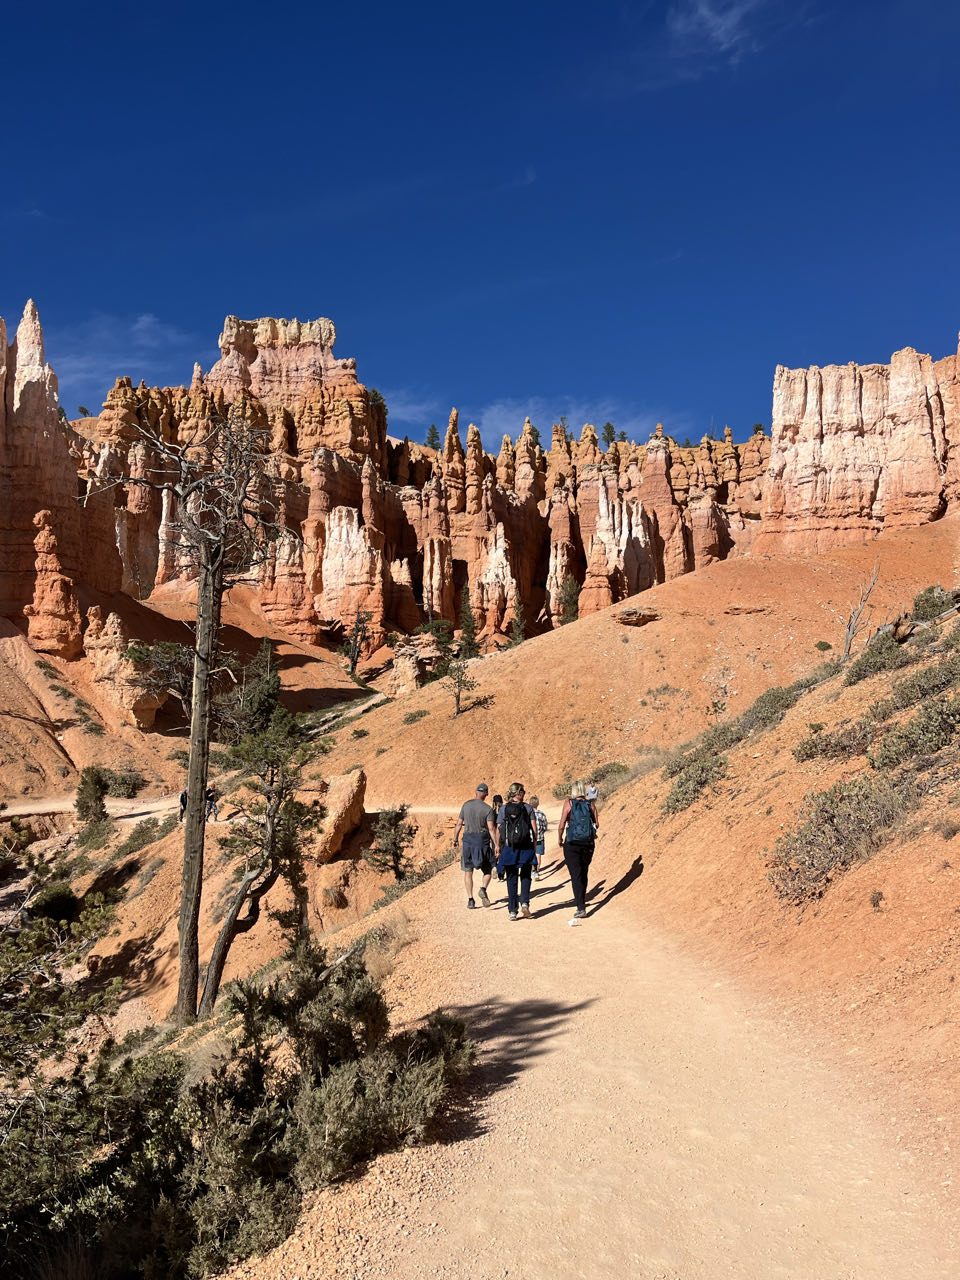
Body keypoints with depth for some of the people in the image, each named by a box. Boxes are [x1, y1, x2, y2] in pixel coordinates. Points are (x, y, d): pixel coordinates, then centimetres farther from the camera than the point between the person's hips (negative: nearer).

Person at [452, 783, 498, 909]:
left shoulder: (466, 805, 1)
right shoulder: (487, 809, -6)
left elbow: (459, 824, 3)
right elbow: (491, 828, -13)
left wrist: (455, 839, 14)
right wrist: (496, 845, -10)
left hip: (468, 839, 2)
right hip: (483, 840, -2)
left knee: (468, 872, 9)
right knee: (487, 870, 12)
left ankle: (470, 899, 3)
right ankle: (483, 889, -15)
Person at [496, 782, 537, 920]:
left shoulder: (503, 809, 0)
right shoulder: (528, 808, -1)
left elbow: (499, 831, -1)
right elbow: (534, 831, -2)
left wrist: (500, 848, 8)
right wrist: (534, 847, 8)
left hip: (509, 848, 1)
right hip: (526, 847, -1)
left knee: (511, 879, 8)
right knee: (525, 876, 15)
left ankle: (513, 911, 8)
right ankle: (524, 902, -3)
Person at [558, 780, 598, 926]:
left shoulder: (569, 803, -6)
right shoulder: (591, 804, 2)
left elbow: (561, 825, -9)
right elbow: (597, 824, 2)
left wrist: (560, 840, 7)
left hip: (572, 844, -3)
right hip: (588, 843, 4)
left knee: (576, 876, -3)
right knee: (583, 874, 21)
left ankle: (581, 908, -11)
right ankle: (581, 900, 36)